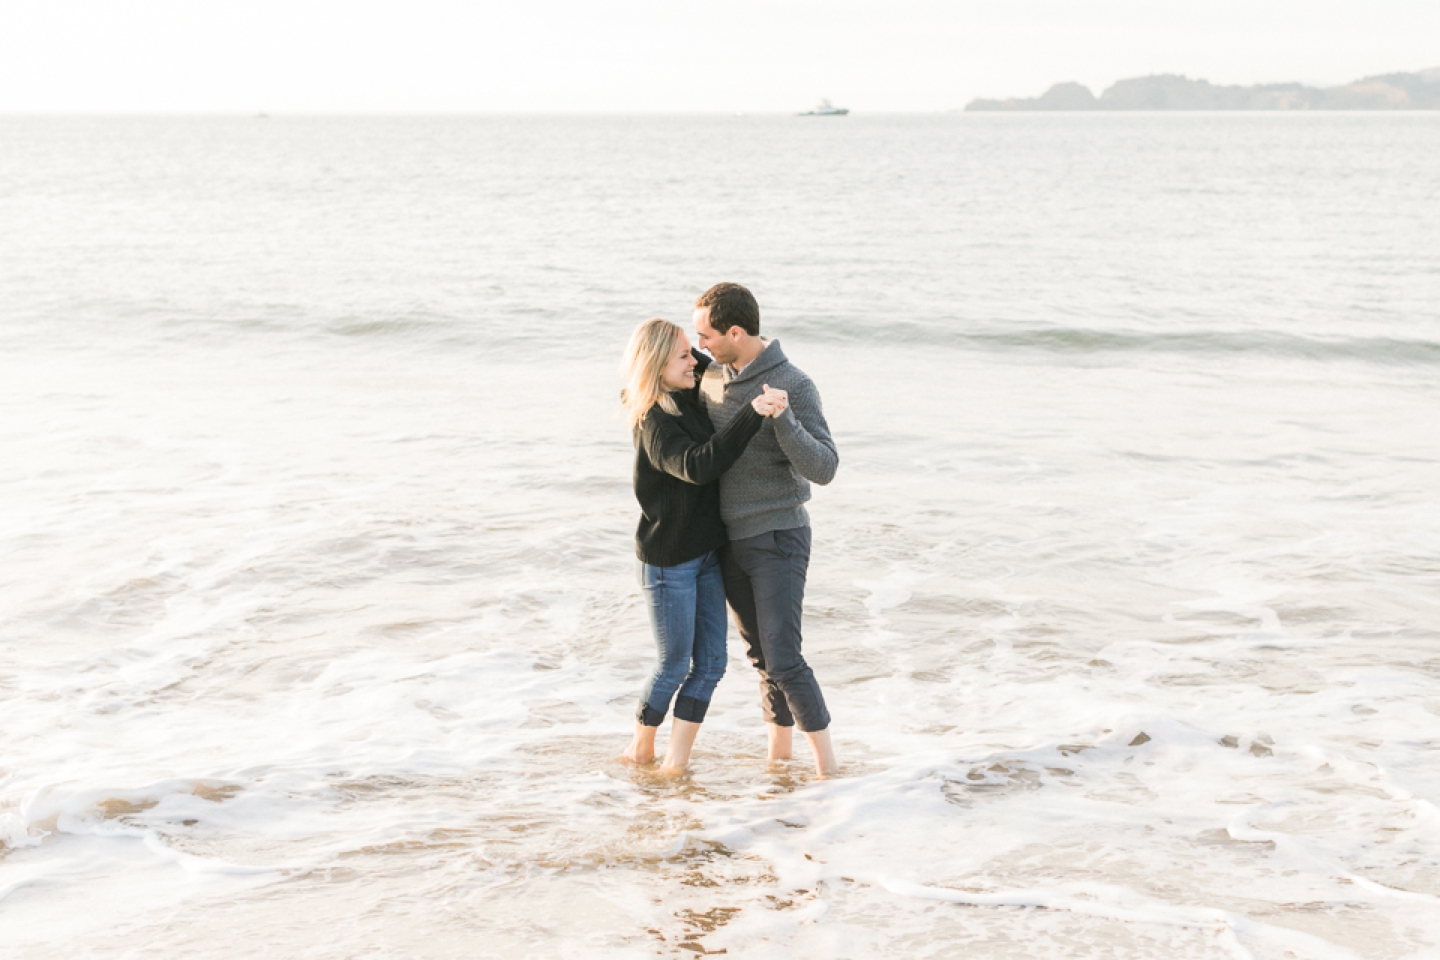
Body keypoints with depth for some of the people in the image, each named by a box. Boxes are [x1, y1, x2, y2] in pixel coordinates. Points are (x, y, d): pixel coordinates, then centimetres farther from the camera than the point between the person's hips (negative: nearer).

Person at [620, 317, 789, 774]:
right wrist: (752, 414, -43)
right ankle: (641, 747, 26)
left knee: (710, 663, 6)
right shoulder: (654, 423, -20)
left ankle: (676, 761, 13)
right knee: (674, 666, 4)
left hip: (706, 555, 8)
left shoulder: (689, 401, 4)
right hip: (668, 562, -8)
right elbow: (697, 465, -38)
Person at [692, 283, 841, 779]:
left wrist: (783, 418, -39)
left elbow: (822, 469, -24)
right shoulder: (713, 379, 4)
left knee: (783, 662, -12)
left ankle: (827, 766, -2)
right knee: (762, 657, 14)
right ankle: (778, 757, 26)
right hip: (731, 541, 7)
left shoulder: (793, 386, -18)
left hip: (778, 541, -7)